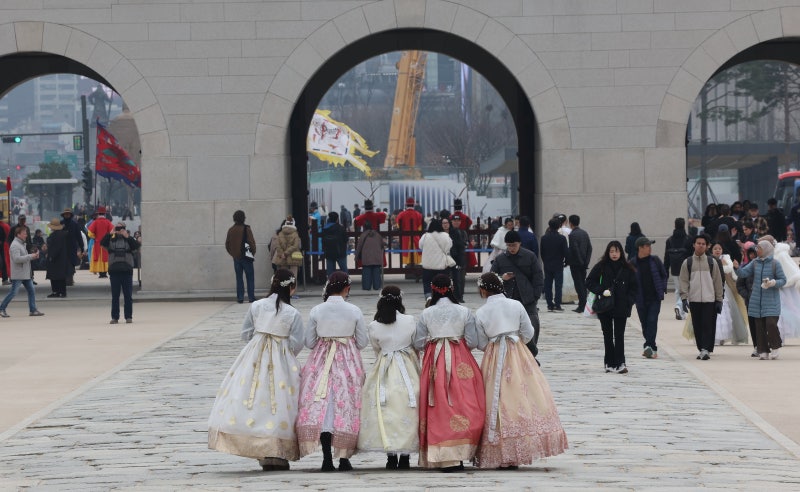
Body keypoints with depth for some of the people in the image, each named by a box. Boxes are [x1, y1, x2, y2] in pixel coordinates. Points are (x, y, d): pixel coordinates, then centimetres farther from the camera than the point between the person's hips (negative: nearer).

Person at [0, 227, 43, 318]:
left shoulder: (22, 244, 17)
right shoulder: (15, 245, -15)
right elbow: (17, 259, -26)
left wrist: (33, 256, 6)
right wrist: (30, 256, -22)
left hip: (26, 274, 10)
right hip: (18, 275, -9)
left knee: (31, 291, 6)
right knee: (13, 292, -6)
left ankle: (33, 310, 9)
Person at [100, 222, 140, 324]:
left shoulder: (129, 240, 9)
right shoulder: (111, 240, 9)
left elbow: (136, 246, -10)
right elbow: (102, 243, -9)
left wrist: (127, 236, -15)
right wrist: (110, 234, -15)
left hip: (127, 270, 0)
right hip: (114, 270, 0)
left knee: (128, 295, 1)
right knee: (115, 296, 3)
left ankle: (128, 316, 6)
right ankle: (114, 317, 6)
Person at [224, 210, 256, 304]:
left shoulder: (231, 230, 3)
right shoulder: (246, 229, -10)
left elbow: (227, 244, 6)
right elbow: (252, 242, -11)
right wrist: (253, 252, 4)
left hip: (236, 257, 4)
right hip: (246, 257, -4)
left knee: (239, 278, 8)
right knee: (250, 277, 3)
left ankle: (240, 297, 4)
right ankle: (251, 297, -1)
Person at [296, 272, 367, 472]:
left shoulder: (316, 311, -4)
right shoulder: (354, 311, -7)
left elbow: (309, 342, 1)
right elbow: (362, 342, 0)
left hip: (321, 361, 1)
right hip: (348, 362, -1)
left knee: (322, 405, 2)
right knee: (346, 405, 6)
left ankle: (327, 457, -6)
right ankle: (344, 458, 6)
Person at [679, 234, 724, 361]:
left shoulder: (712, 263, 7)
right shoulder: (687, 263, 7)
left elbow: (717, 282, 9)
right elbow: (684, 281, 5)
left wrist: (719, 300, 5)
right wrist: (684, 298, -6)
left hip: (709, 299, -1)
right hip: (694, 300, 1)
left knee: (708, 325, -10)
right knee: (697, 326, 4)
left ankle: (706, 349, -15)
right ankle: (702, 349, 14)